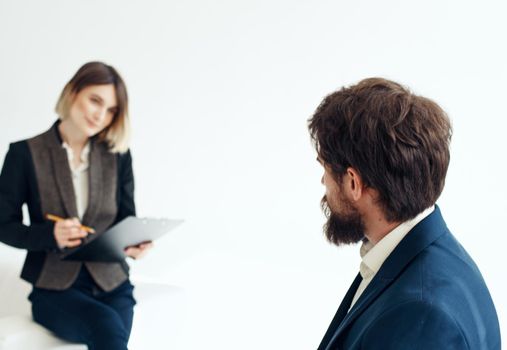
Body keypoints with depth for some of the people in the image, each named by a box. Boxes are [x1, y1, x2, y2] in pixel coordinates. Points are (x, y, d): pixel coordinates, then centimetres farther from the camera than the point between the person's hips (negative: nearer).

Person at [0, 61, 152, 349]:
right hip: (55, 288, -2)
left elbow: (126, 219, 10)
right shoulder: (25, 154, -2)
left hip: (111, 282, 3)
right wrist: (52, 235, -20)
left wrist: (133, 243, -14)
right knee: (108, 326, -33)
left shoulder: (118, 156, 6)